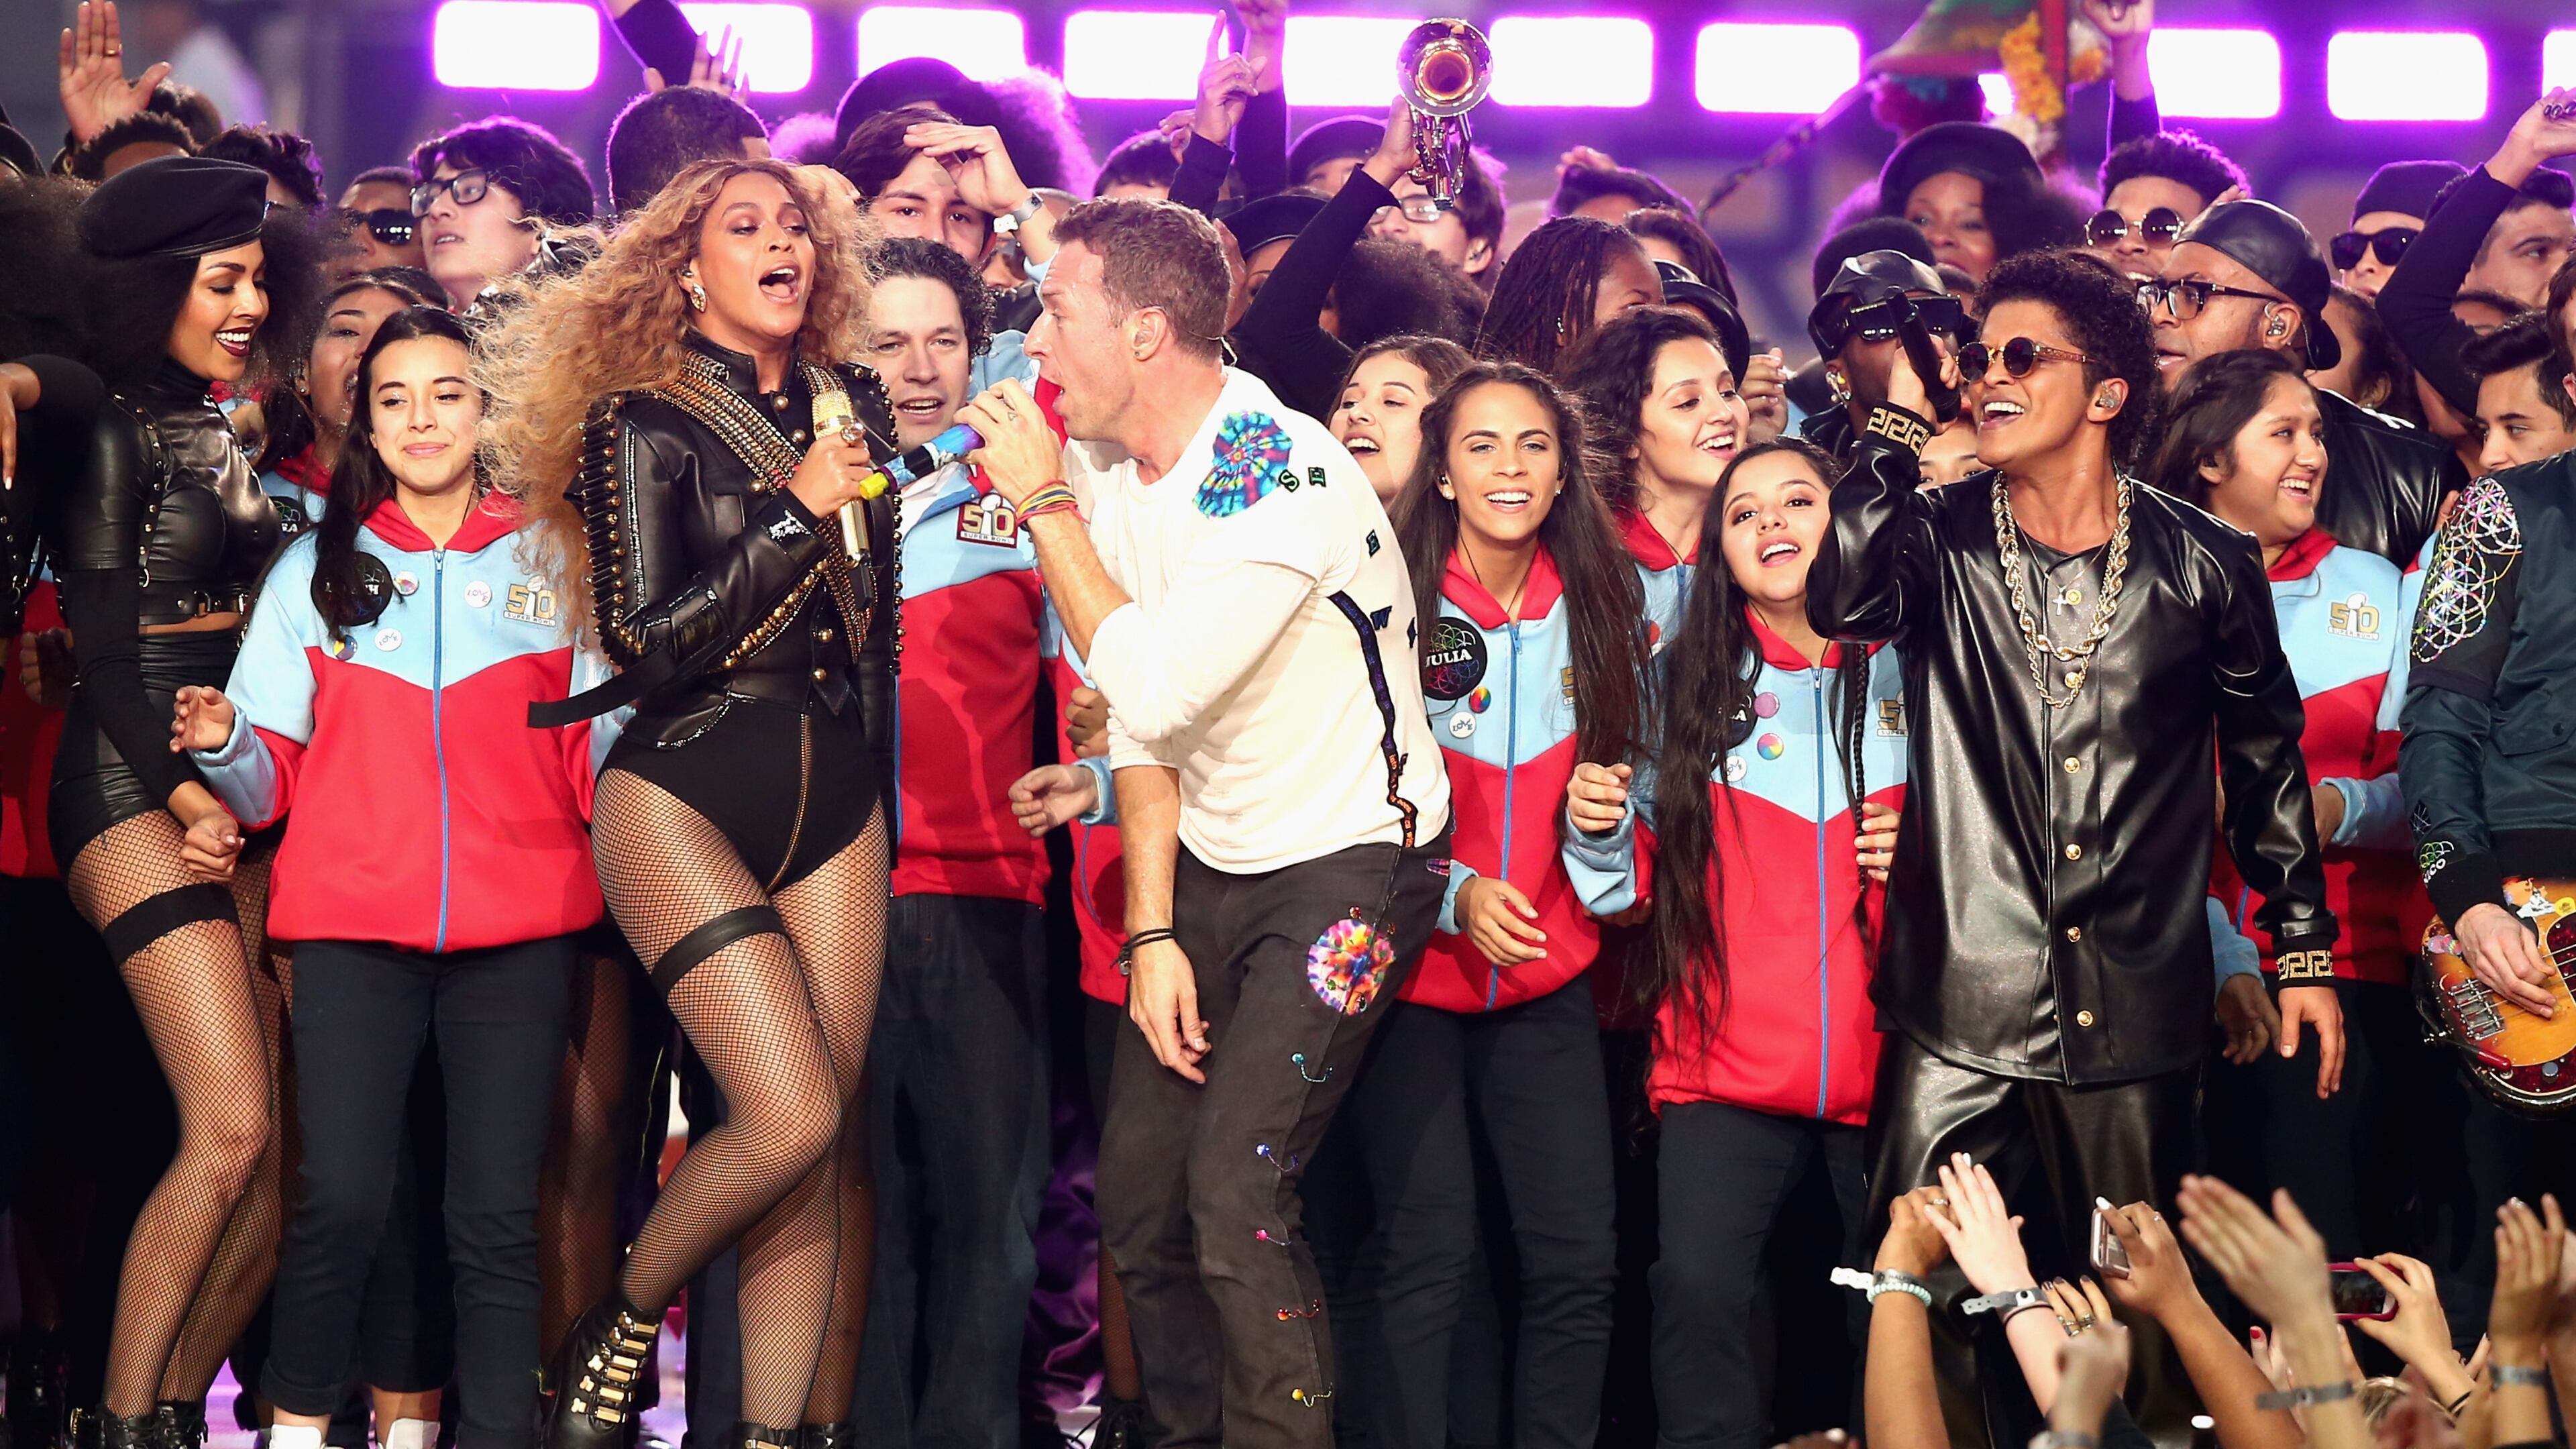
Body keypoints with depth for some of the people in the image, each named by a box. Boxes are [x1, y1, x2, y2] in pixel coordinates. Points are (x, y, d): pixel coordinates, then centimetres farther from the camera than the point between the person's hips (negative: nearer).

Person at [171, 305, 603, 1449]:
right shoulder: (317, 569, 13)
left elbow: (595, 760, 9)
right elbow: (273, 785, 10)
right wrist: (223, 746, -11)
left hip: (519, 926, 0)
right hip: (354, 922, 0)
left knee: (498, 1214, -5)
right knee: (341, 1198, -13)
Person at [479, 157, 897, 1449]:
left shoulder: (846, 406, 11)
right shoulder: (645, 421, -5)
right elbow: (644, 639, -13)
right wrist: (794, 514, -14)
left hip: (836, 796, 5)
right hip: (684, 793, -5)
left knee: (825, 1130, -3)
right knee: (791, 1117, -19)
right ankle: (619, 1331, 5)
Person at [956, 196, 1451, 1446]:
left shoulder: (1284, 475, -24)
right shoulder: (1108, 469, 1)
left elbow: (1157, 691, -30)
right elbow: (1140, 727, 5)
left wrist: (1043, 505, -22)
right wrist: (1152, 932, -2)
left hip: (1349, 862, -8)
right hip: (1211, 867, 8)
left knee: (1234, 1198, -17)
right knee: (1137, 1193, 6)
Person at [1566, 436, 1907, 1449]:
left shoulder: (1914, 671, 5)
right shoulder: (1687, 682, 8)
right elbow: (1631, 883, 12)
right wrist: (1597, 827, -7)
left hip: (1887, 1061, 0)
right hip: (1727, 1067, 0)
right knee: (1697, 1289, -19)